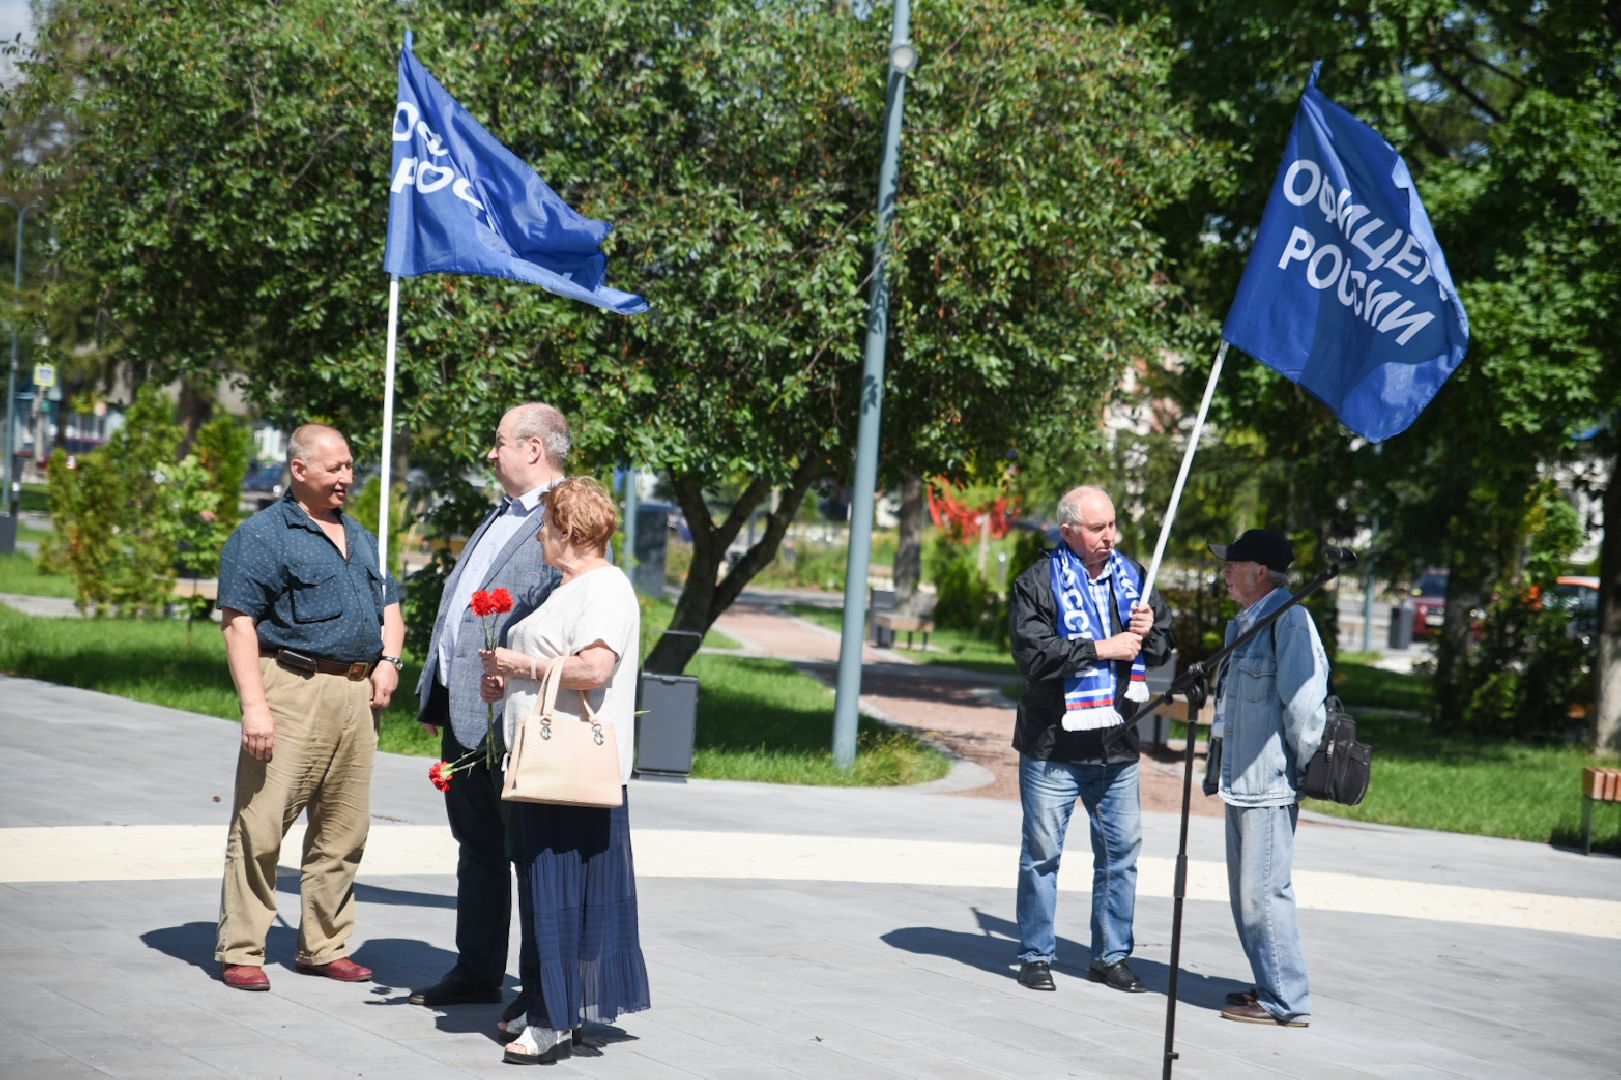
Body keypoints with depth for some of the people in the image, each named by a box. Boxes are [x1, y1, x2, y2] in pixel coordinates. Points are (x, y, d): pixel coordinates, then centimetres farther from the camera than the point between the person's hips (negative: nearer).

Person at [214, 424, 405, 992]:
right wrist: (254, 705, -18)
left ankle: (323, 946, 18)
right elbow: (239, 623, -10)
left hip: (357, 695, 7)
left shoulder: (360, 538, 21)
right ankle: (239, 951, 0)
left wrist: (388, 659, 7)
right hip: (292, 688, -7)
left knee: (343, 829, 9)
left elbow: (389, 606, 28)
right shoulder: (261, 535, -3)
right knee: (261, 826, -6)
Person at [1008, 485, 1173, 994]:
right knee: (1042, 852, 3)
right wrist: (1104, 649, -17)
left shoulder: (1131, 576, 10)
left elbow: (1162, 648, 17)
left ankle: (1111, 955, 20)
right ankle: (1036, 955, 14)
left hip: (1117, 745, 5)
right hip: (1053, 747, -5)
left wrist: (1149, 629, -6)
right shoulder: (1038, 583, -5)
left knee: (1122, 852, 8)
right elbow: (1034, 653, -18)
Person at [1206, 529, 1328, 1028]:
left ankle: (1287, 1001, -2)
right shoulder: (1245, 624, 16)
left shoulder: (1289, 621, -15)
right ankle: (1272, 986, 24)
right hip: (1242, 781, 10)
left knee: (1264, 891, -8)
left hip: (1269, 785, -10)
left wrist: (1298, 767, -12)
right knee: (1247, 891, 15)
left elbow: (1304, 703, -20)